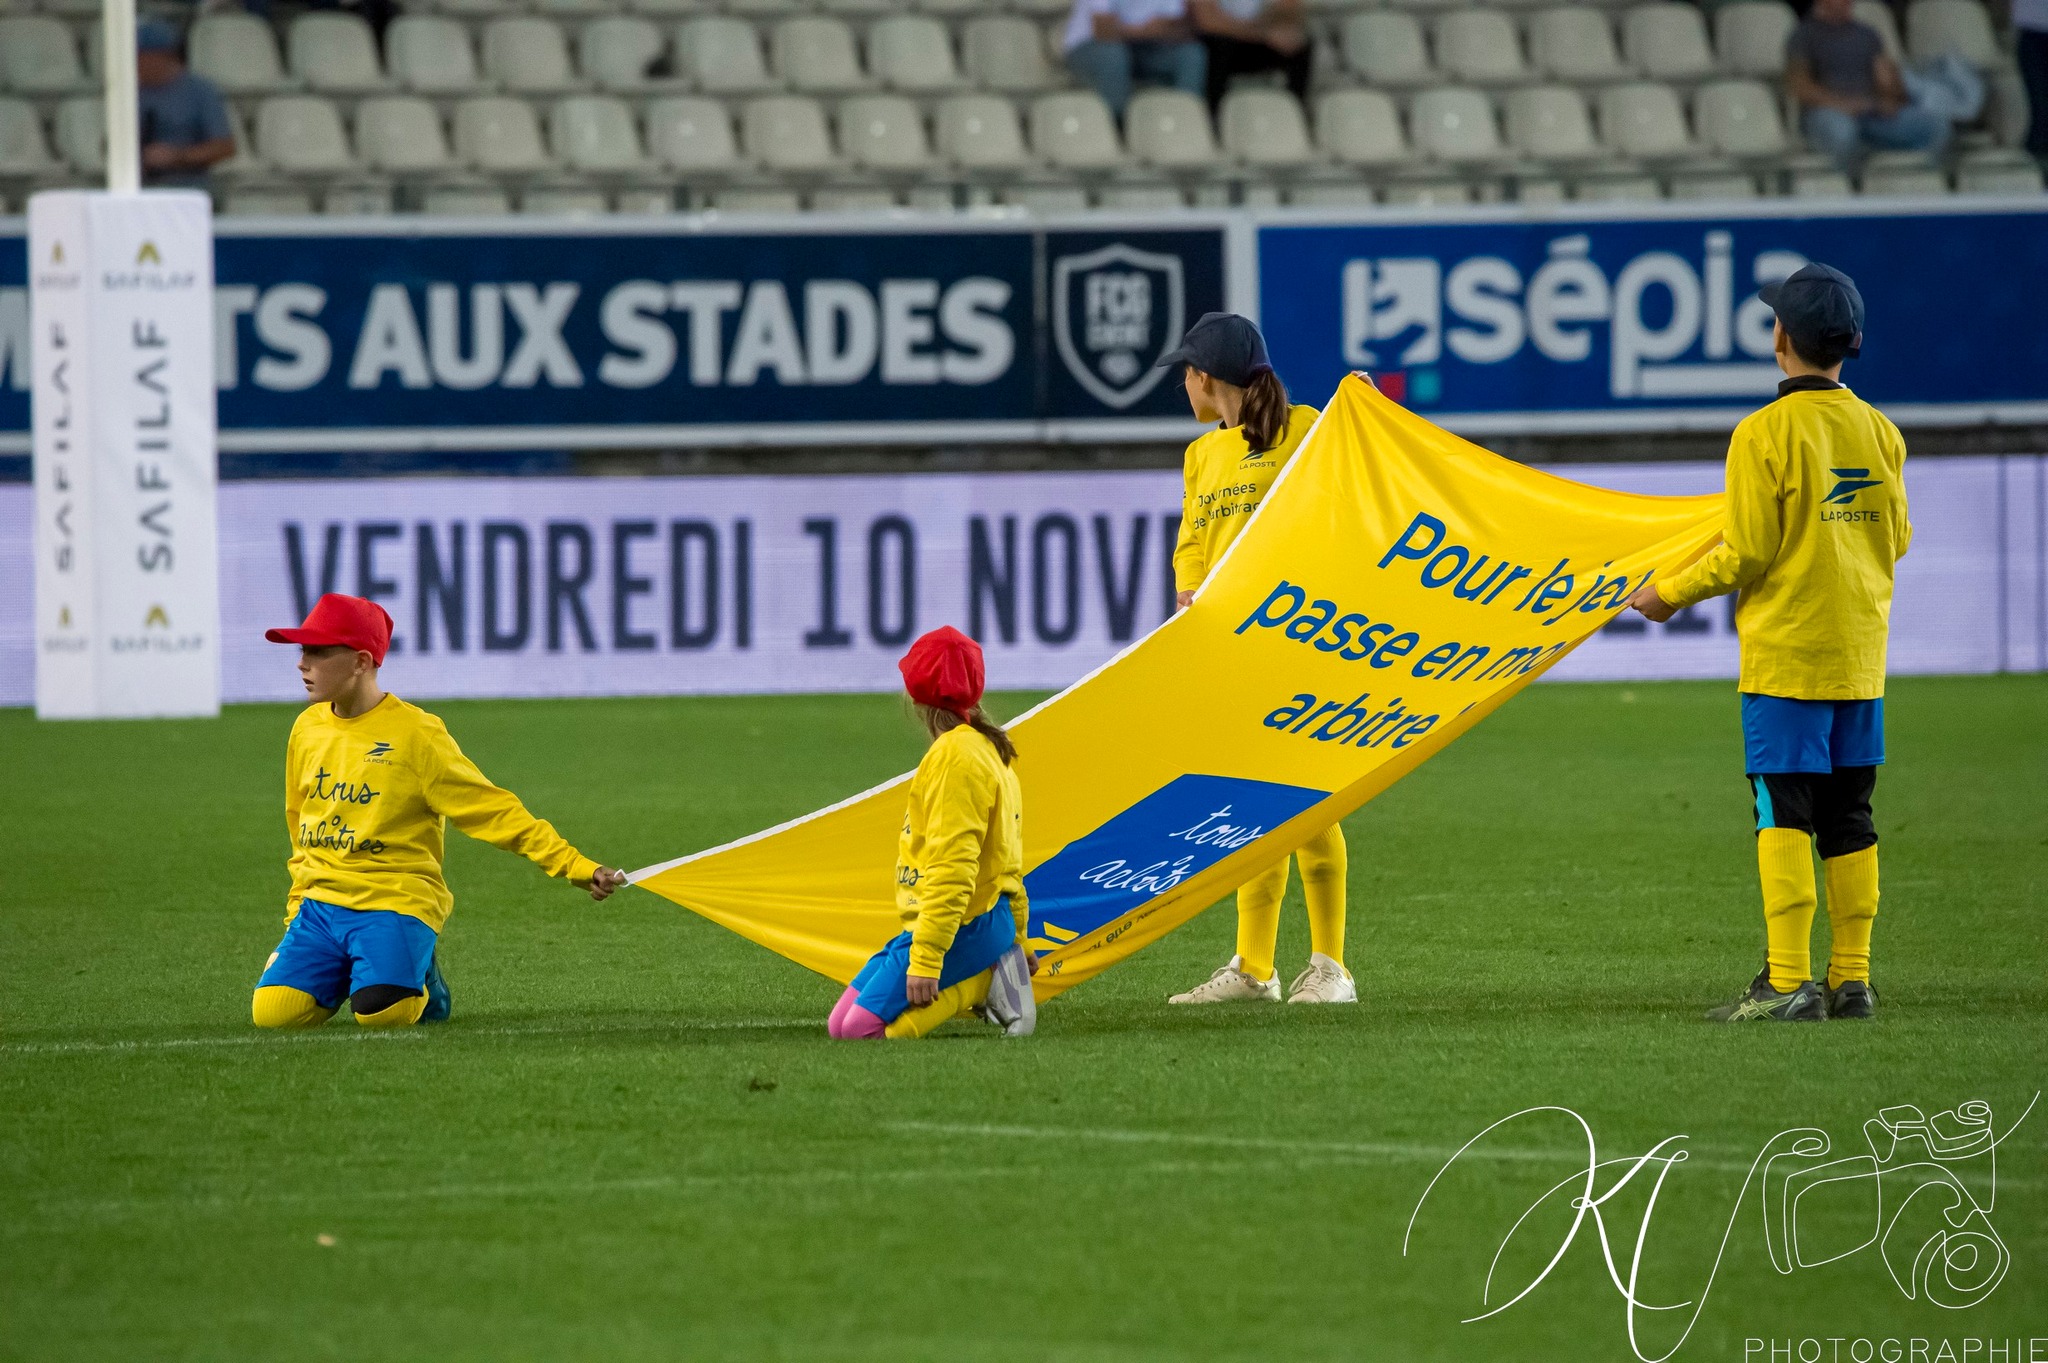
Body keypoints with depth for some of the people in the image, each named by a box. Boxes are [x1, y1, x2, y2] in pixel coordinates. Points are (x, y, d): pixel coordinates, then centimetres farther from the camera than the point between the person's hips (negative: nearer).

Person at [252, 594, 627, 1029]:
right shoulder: (307, 729, 8)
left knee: (380, 1011, -30)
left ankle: (420, 981, 7)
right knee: (272, 1011, -16)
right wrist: (297, 910, 23)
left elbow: (492, 810, -10)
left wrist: (575, 866, -18)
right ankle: (347, 975, 16)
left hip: (395, 904, -5)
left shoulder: (414, 733, -10)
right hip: (319, 906, 5)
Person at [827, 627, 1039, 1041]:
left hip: (962, 927, -10)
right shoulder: (990, 750, 15)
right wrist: (1017, 941, 34)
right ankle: (990, 973, 5)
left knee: (859, 1030, -16)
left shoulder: (956, 757, -17)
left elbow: (952, 867, -24)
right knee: (839, 1025, 7)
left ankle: (982, 985, -7)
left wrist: (926, 959, -26)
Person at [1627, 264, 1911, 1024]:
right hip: (1860, 654, 6)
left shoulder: (1766, 434, -12)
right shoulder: (1879, 432, 6)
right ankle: (1851, 979, 10)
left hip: (1786, 653, -6)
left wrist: (1670, 596, 1)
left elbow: (1746, 555, -13)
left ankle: (1787, 984, -9)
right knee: (1848, 819, 9)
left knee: (1783, 818, -5)